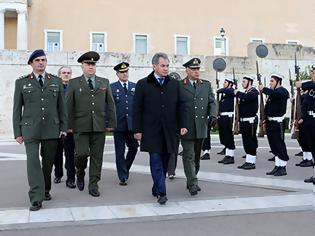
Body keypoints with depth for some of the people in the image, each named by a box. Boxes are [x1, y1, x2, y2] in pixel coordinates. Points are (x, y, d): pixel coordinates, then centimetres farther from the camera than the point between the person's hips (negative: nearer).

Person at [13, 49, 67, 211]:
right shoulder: (21, 82, 6)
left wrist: (63, 127, 4)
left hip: (51, 129, 2)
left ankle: (46, 190, 29)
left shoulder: (56, 81, 10)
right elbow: (17, 108, 5)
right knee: (33, 161, -11)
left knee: (48, 161, 9)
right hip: (30, 129, -2)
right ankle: (36, 199, -10)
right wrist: (17, 132, 0)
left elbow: (61, 106, 11)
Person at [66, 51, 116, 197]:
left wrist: (111, 123, 3)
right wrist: (69, 125, -3)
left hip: (99, 125, 2)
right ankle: (80, 174, 21)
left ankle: (93, 185, 14)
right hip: (81, 126, -2)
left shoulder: (104, 82, 12)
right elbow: (68, 106, 3)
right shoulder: (74, 83, 6)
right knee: (82, 153, -10)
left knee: (97, 156, 3)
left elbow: (110, 104, 10)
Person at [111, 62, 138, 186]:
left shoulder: (135, 87, 10)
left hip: (132, 124, 3)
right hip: (118, 124, -2)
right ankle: (123, 177, 10)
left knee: (133, 147, 6)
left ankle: (125, 169, 30)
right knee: (120, 152, 2)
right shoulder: (112, 87, 2)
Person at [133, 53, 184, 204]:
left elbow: (179, 108, 10)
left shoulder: (174, 84, 9)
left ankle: (156, 189, 22)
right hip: (151, 131, -3)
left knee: (164, 161, 8)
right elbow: (137, 109, 0)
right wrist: (137, 130, -5)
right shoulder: (143, 84, 1)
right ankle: (161, 192, -5)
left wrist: (179, 127, 4)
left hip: (169, 131, 3)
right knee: (156, 160, -6)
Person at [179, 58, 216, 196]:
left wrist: (212, 115, -9)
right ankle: (193, 184, -2)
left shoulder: (206, 85, 12)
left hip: (201, 127, 5)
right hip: (186, 128, -4)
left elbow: (212, 102, 10)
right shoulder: (179, 86, -1)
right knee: (189, 156, -5)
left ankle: (191, 180, 27)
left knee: (197, 156, 13)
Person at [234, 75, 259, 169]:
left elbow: (247, 97, -29)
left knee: (251, 141, -3)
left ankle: (252, 162, 2)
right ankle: (248, 161, 17)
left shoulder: (254, 92, -8)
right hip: (243, 120, 8)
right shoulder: (244, 93, 18)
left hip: (251, 121, -8)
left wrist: (237, 93, -13)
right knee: (245, 141, 10)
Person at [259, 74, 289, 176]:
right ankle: (277, 167, 19)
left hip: (277, 122, -9)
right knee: (274, 145, 12)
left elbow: (274, 94, -33)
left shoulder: (282, 91, -9)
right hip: (270, 122, 9)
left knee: (279, 145, -3)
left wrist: (263, 89, -24)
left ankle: (283, 168, 4)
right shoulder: (273, 92, 18)